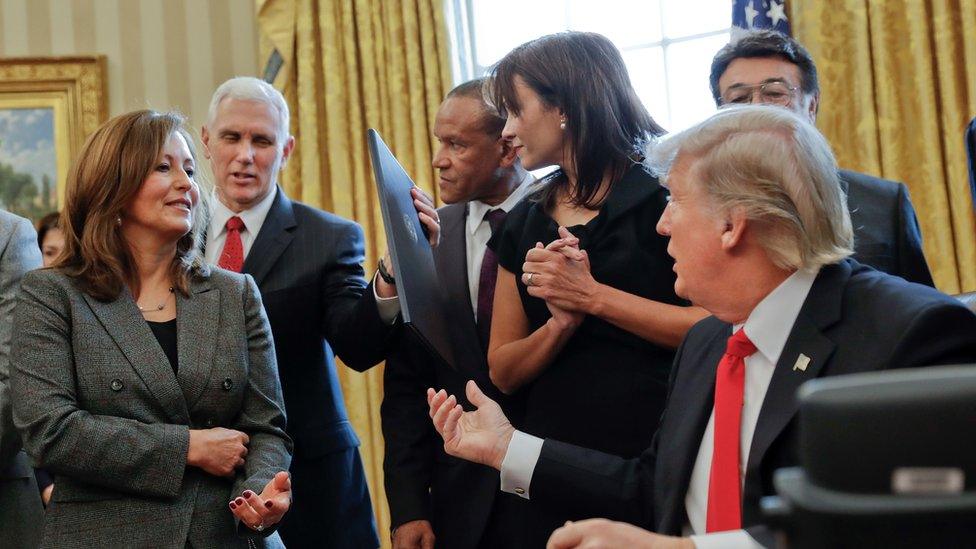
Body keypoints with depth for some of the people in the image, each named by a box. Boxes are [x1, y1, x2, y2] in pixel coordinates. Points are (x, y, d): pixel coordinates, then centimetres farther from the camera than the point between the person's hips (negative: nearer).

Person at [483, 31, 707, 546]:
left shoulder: (663, 192, -4)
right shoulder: (524, 224, 12)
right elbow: (503, 370, 10)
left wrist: (594, 297, -13)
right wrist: (560, 323, -9)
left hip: (656, 446, -5)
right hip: (557, 460, 5)